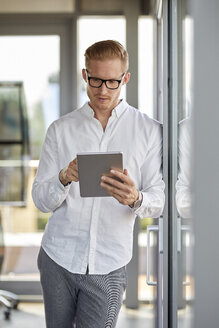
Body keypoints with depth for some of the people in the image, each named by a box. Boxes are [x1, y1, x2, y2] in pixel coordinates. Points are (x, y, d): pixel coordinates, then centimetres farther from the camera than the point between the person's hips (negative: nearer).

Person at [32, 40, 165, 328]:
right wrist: (65, 178, -20)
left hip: (109, 266, -1)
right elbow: (40, 200, 1)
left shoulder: (149, 131, 1)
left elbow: (159, 201, -1)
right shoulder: (61, 129, 5)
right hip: (58, 258, 2)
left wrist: (136, 199, -24)